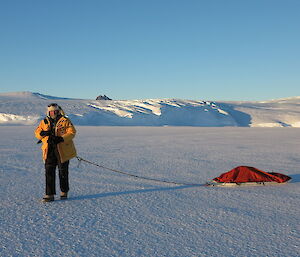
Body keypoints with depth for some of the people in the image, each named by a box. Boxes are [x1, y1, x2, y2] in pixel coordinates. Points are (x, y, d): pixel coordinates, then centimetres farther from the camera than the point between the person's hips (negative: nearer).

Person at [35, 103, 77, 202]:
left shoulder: (65, 121, -1)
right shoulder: (44, 122, 11)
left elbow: (72, 132, -8)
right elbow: (37, 132, 14)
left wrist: (61, 139, -23)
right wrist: (43, 133, -10)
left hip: (62, 151, -3)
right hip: (49, 152, 3)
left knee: (63, 172, 7)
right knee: (49, 172, -2)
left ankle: (64, 192, 24)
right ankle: (49, 194, 2)